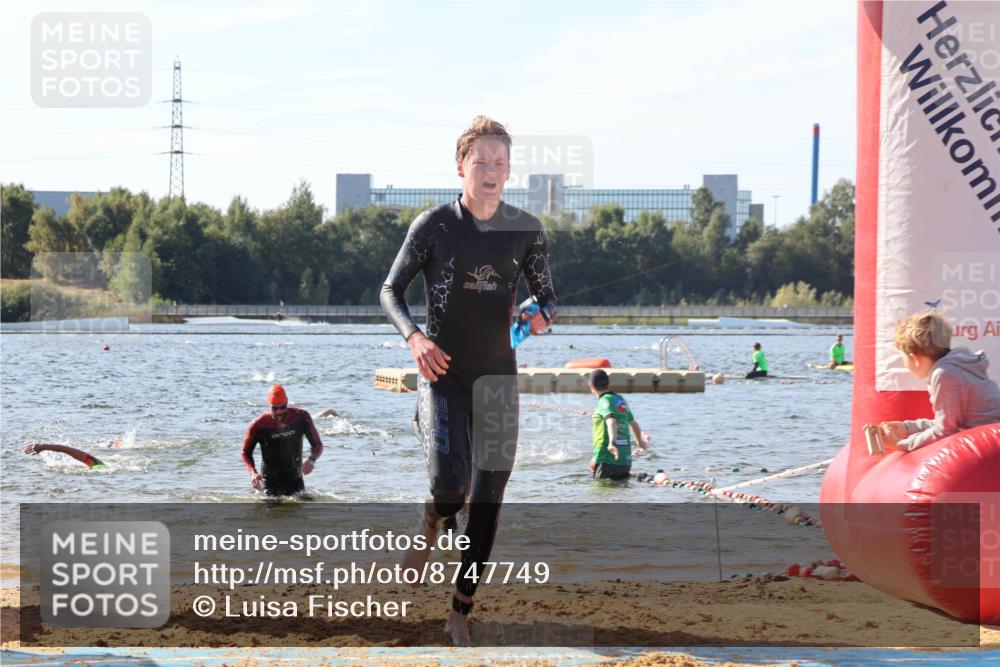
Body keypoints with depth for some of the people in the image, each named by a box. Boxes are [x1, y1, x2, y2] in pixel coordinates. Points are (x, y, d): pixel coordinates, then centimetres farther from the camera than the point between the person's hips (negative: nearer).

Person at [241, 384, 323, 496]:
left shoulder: (301, 418, -9)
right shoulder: (259, 426, -14)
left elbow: (317, 444, 0)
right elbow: (246, 452, -1)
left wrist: (311, 460, -22)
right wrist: (253, 472, -20)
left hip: (295, 479, 3)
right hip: (270, 481, -3)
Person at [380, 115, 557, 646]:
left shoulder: (526, 229, 2)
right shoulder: (433, 225, -5)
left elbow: (546, 295, 12)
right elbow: (391, 290, 2)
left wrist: (541, 316, -13)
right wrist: (413, 336, -17)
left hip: (498, 376, 3)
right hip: (442, 374, -3)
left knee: (487, 502, 3)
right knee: (449, 484, -23)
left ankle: (461, 613, 17)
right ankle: (430, 526, 16)